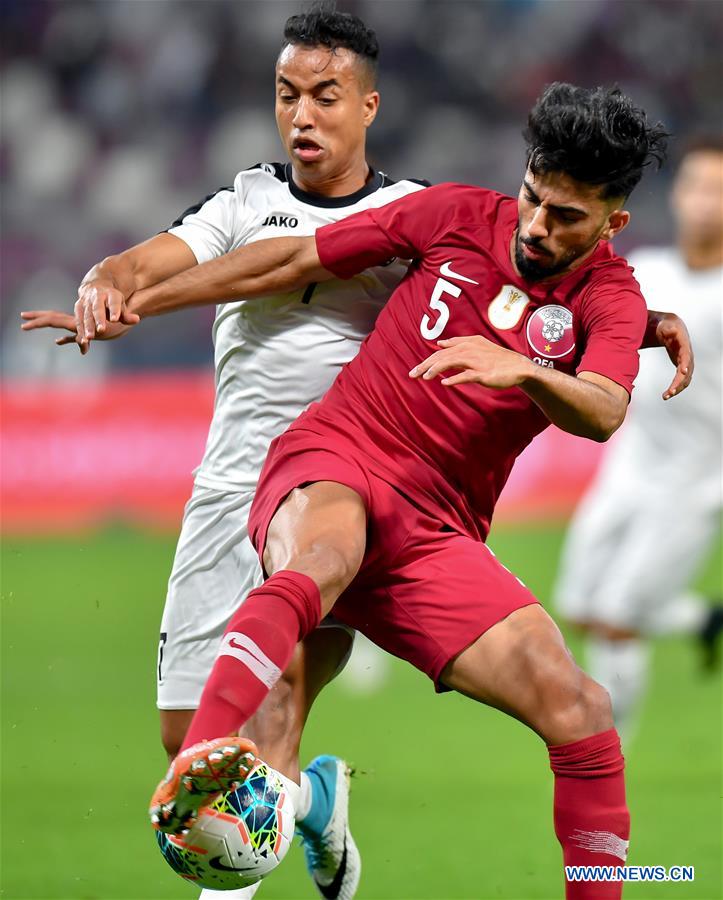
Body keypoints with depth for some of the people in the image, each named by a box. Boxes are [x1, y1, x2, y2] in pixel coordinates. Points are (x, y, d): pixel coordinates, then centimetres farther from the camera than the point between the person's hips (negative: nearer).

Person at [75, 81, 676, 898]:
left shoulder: (609, 297, 4)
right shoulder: (461, 215, 5)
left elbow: (603, 413, -16)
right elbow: (298, 258, 12)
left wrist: (523, 370, -38)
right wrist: (138, 302, 13)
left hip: (438, 535, 3)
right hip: (333, 463, -3)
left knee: (583, 715, -12)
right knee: (319, 563, -40)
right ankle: (193, 772, -61)